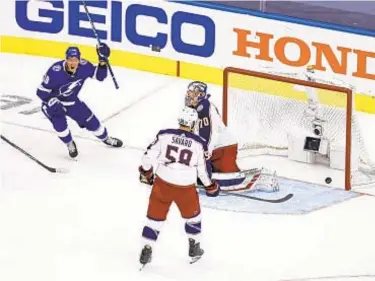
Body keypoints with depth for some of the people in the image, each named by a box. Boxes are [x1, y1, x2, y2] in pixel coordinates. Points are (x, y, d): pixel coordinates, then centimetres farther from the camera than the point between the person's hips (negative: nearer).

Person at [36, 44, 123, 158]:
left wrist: (102, 61, -23)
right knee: (59, 122, -28)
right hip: (53, 102, -4)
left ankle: (106, 138, 40)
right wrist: (52, 102, -41)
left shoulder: (84, 66, -22)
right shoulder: (55, 71, -36)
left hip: (72, 101, 4)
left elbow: (99, 76, -7)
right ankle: (70, 144, 3)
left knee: (91, 121, 9)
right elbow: (41, 91, -27)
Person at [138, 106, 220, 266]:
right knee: (192, 215, 25)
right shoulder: (199, 144, -8)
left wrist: (146, 172, 15)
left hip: (162, 184, 1)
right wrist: (210, 186, 17)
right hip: (186, 188, -1)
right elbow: (204, 169, -1)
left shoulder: (164, 135, -7)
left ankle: (146, 250, 15)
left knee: (155, 216, 15)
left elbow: (149, 155, -4)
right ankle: (194, 248, 33)